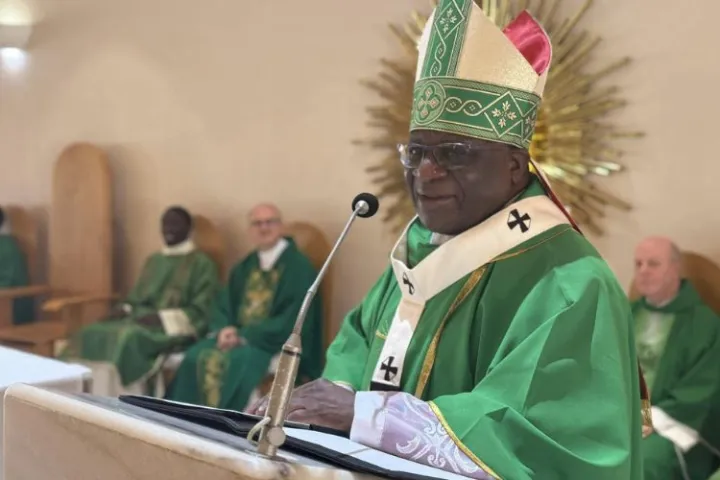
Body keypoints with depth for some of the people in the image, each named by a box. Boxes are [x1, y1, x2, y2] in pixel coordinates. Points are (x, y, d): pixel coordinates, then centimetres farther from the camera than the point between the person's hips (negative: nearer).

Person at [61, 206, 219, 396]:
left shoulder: (202, 264, 1)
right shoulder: (154, 260, 23)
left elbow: (201, 312, -7)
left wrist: (161, 317, -19)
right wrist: (124, 309, -1)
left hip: (174, 329, -7)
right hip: (142, 319, 7)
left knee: (127, 339, -35)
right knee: (91, 335, -20)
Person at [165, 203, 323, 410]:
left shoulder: (298, 266, -6)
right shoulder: (244, 267, 16)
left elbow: (292, 321, -14)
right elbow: (223, 306, 14)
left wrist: (247, 335, -16)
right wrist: (224, 329, -9)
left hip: (279, 343, -6)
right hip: (237, 335, 6)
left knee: (235, 363, -32)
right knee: (197, 357, -19)